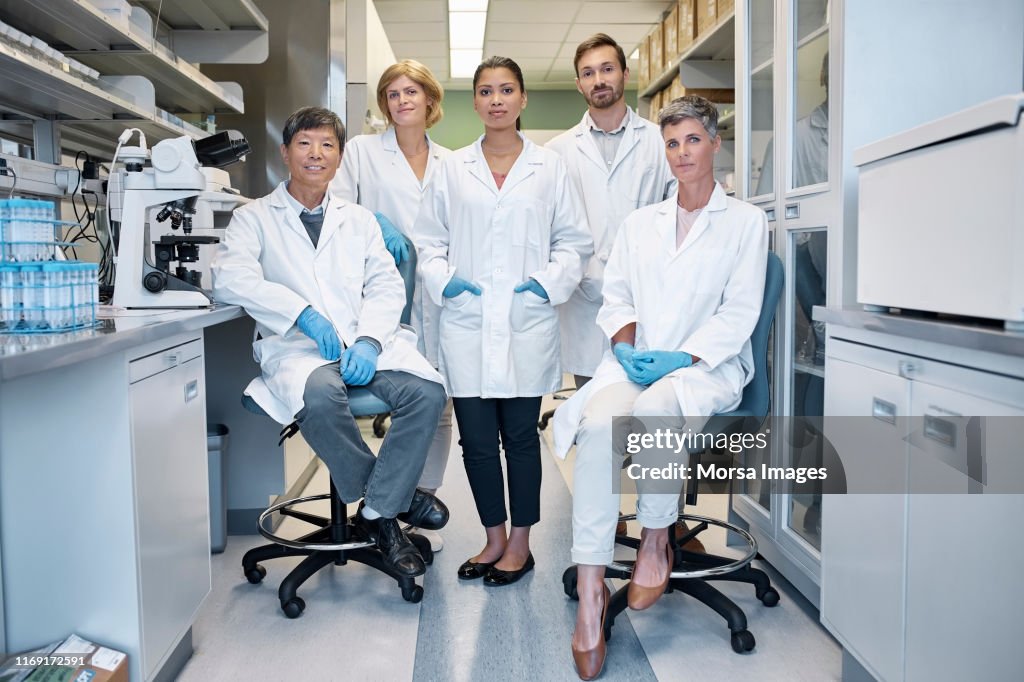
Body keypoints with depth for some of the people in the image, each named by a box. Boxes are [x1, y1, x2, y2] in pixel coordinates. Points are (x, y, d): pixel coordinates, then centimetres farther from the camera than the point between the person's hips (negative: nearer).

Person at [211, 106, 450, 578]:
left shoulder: (359, 220, 22)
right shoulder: (254, 218, 12)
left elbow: (387, 287, 10)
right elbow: (230, 278, -7)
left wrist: (368, 341, -10)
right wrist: (301, 312, -20)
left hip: (368, 344, 3)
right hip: (296, 346, -3)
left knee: (427, 392, -26)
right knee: (319, 397, -37)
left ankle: (378, 512, -12)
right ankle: (398, 494, -13)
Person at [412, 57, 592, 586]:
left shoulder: (549, 168, 7)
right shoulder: (452, 169, 10)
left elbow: (574, 240, 8)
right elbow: (429, 238, 12)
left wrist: (551, 281, -7)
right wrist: (442, 279, -5)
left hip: (527, 323, -1)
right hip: (467, 324, 1)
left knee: (521, 434, 6)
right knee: (476, 438, 5)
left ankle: (520, 544, 21)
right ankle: (495, 539, 24)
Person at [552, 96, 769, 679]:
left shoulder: (746, 221, 9)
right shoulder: (640, 222, 23)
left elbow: (739, 313, 0)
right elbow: (616, 295, 18)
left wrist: (679, 357, -13)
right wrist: (625, 342, -4)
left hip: (706, 366, -3)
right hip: (636, 362, 3)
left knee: (656, 408, -38)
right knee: (598, 423, -31)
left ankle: (656, 542, -12)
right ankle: (590, 593, -27)